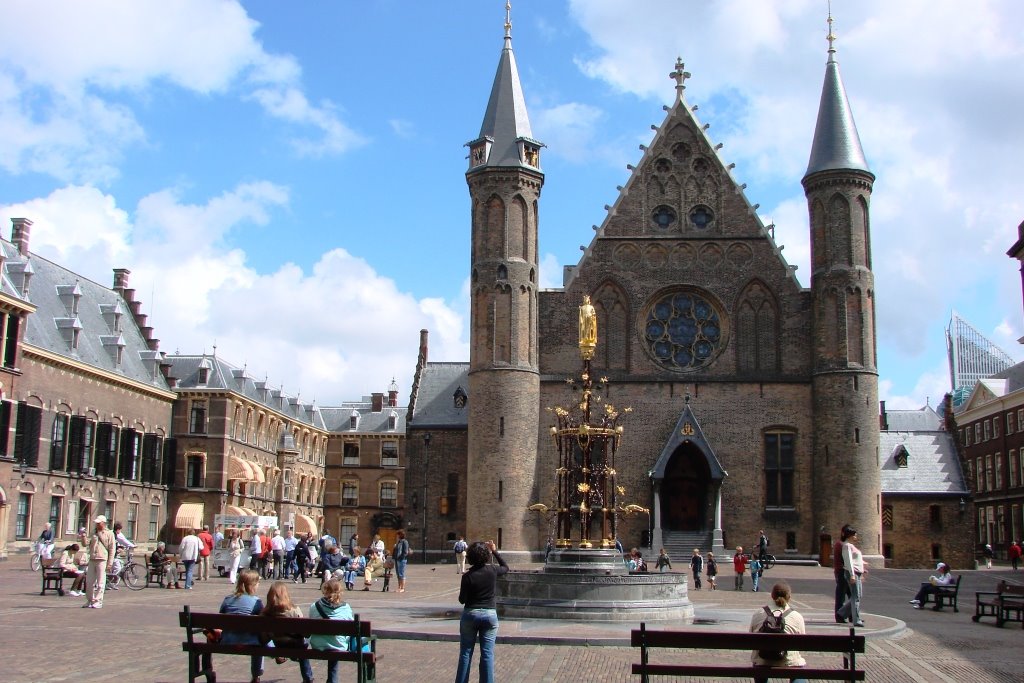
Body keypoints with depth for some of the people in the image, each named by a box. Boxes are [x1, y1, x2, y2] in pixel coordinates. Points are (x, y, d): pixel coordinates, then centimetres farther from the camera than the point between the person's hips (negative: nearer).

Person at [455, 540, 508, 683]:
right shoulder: (492, 571, -7)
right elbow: (506, 568, 15)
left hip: (470, 614, -1)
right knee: (487, 654, 5)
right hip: (490, 614, 1)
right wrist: (495, 551, 14)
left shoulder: (468, 576, -13)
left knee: (465, 653, 9)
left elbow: (462, 600, -7)